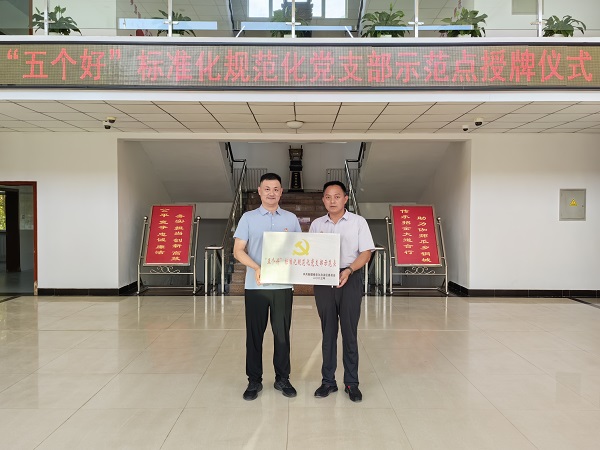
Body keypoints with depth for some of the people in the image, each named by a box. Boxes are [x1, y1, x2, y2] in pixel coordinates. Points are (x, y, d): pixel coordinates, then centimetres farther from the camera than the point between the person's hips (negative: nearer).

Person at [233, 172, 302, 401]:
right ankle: (254, 380, 20)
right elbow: (238, 250, -2)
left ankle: (282, 378, 22)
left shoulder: (291, 218, 9)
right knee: (254, 334, 6)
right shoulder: (248, 218, 4)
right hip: (256, 286, -1)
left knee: (282, 333, 8)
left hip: (283, 285, 1)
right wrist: (256, 268, -18)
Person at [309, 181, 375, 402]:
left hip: (349, 281, -2)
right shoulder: (316, 224, 11)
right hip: (323, 282, 3)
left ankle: (352, 383, 14)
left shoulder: (358, 222, 2)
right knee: (328, 332, 9)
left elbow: (366, 253, -3)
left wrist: (349, 270, -18)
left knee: (350, 333, 2)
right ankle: (328, 381, 19)